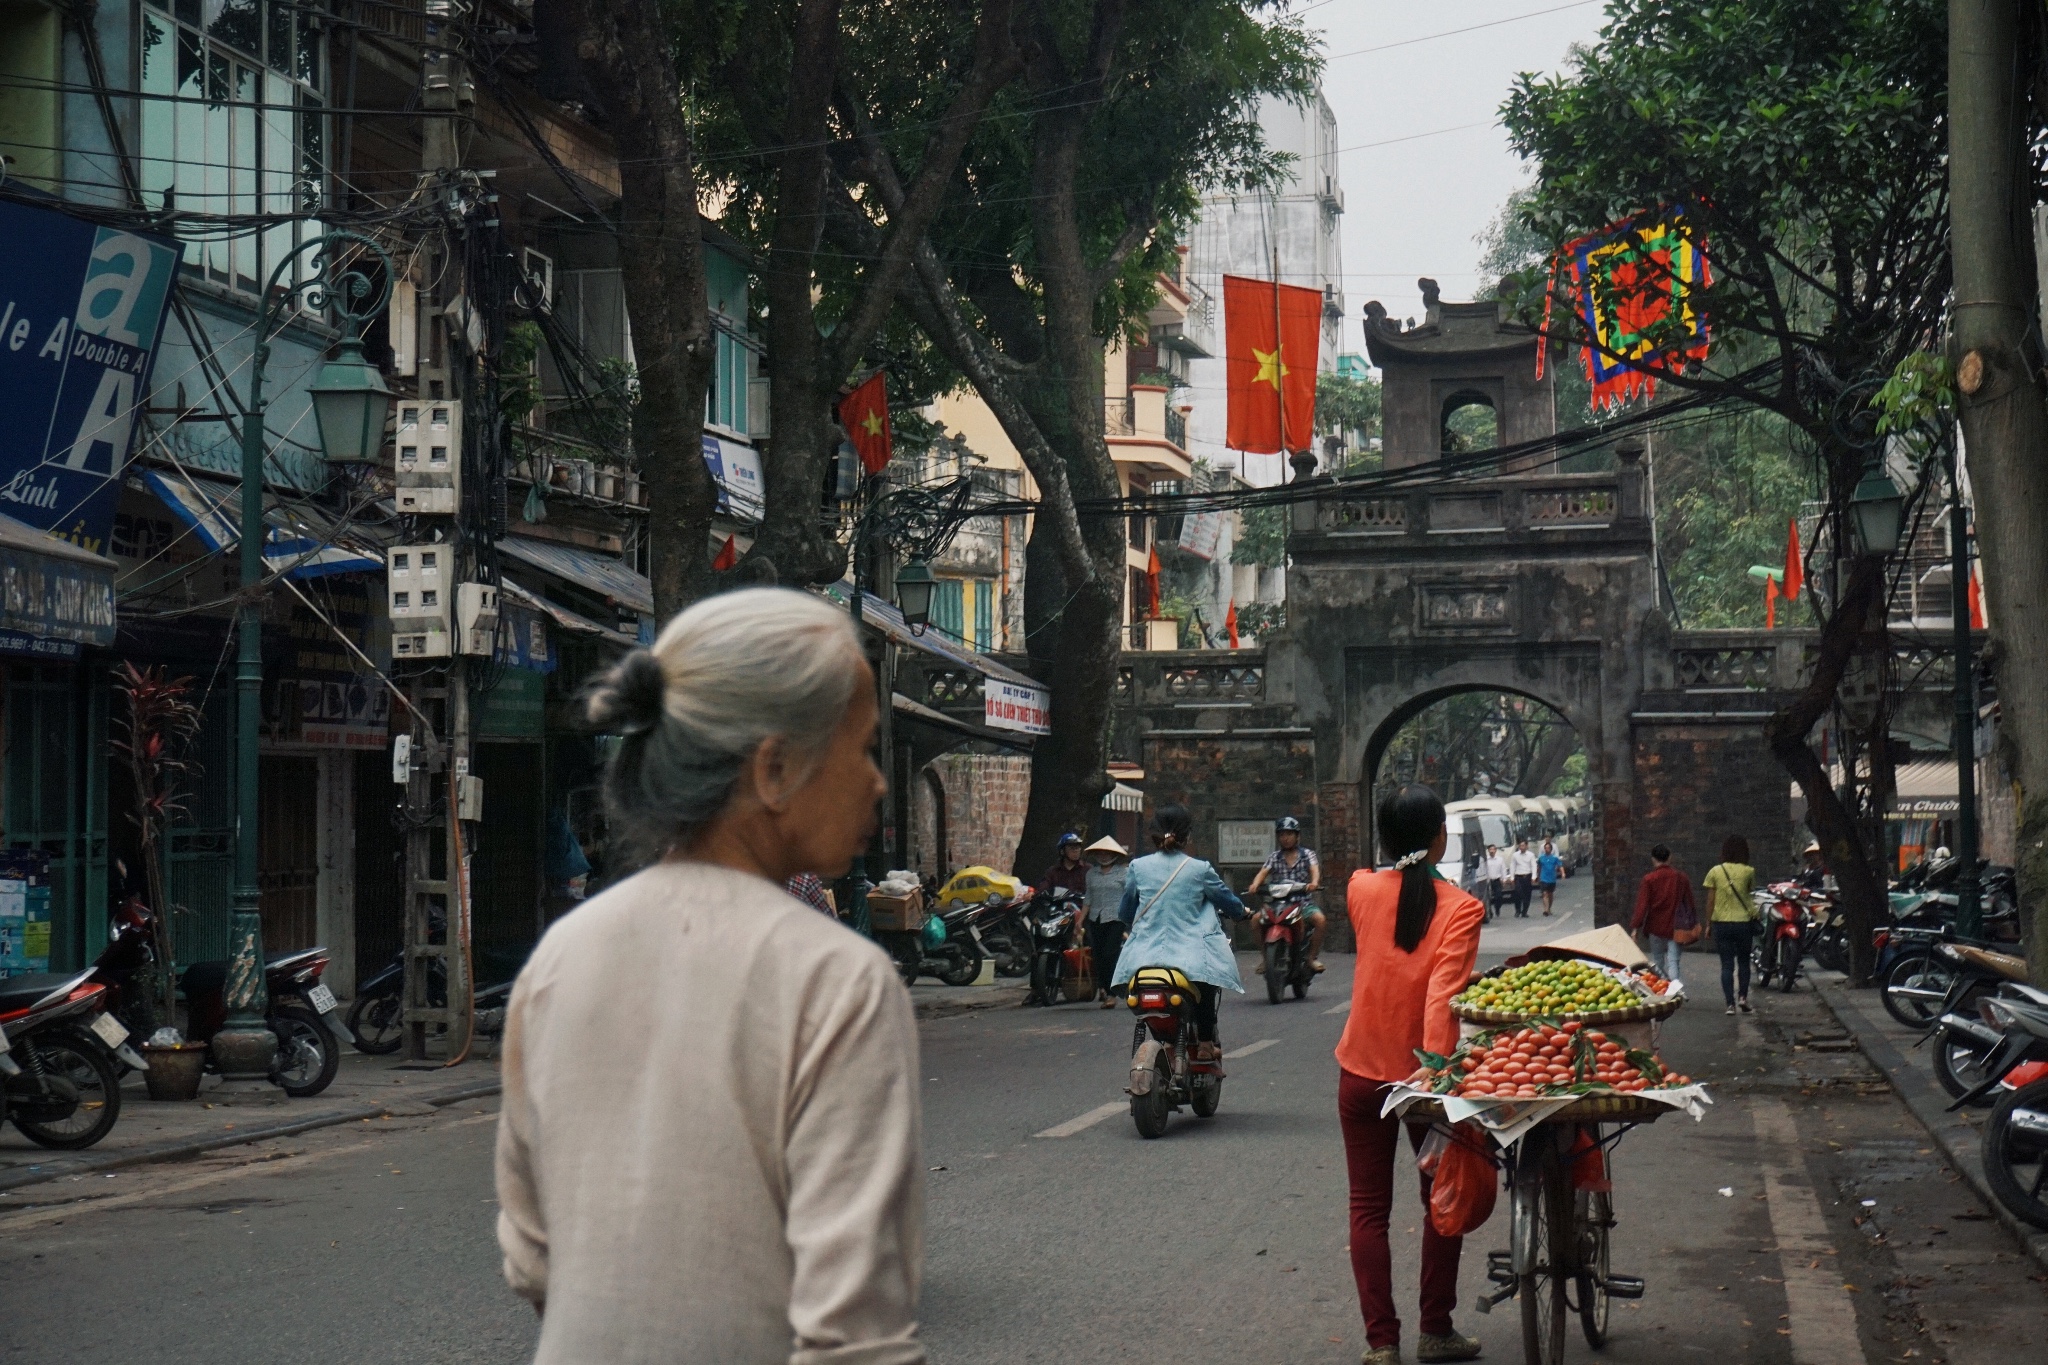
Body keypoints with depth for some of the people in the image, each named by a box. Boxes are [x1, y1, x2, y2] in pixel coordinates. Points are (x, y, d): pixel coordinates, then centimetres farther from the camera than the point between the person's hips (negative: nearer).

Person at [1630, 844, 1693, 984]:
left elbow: (1642, 905, -9)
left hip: (1656, 926, -2)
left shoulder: (1649, 879, -7)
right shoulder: (1681, 877, 3)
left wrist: (1635, 926, -6)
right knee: (1673, 961, -1)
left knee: (1658, 961, 12)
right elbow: (1689, 903, 9)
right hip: (1674, 927, 2)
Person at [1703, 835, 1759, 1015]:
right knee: (1744, 961, 16)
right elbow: (1750, 891, 6)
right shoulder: (1748, 872, -5)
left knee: (1727, 964, 4)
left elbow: (1710, 900, 0)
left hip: (1721, 923, 0)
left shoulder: (1715, 871, -2)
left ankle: (1730, 1003, -2)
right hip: (1744, 922, 0)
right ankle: (1743, 996, 2)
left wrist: (1708, 923, 7)